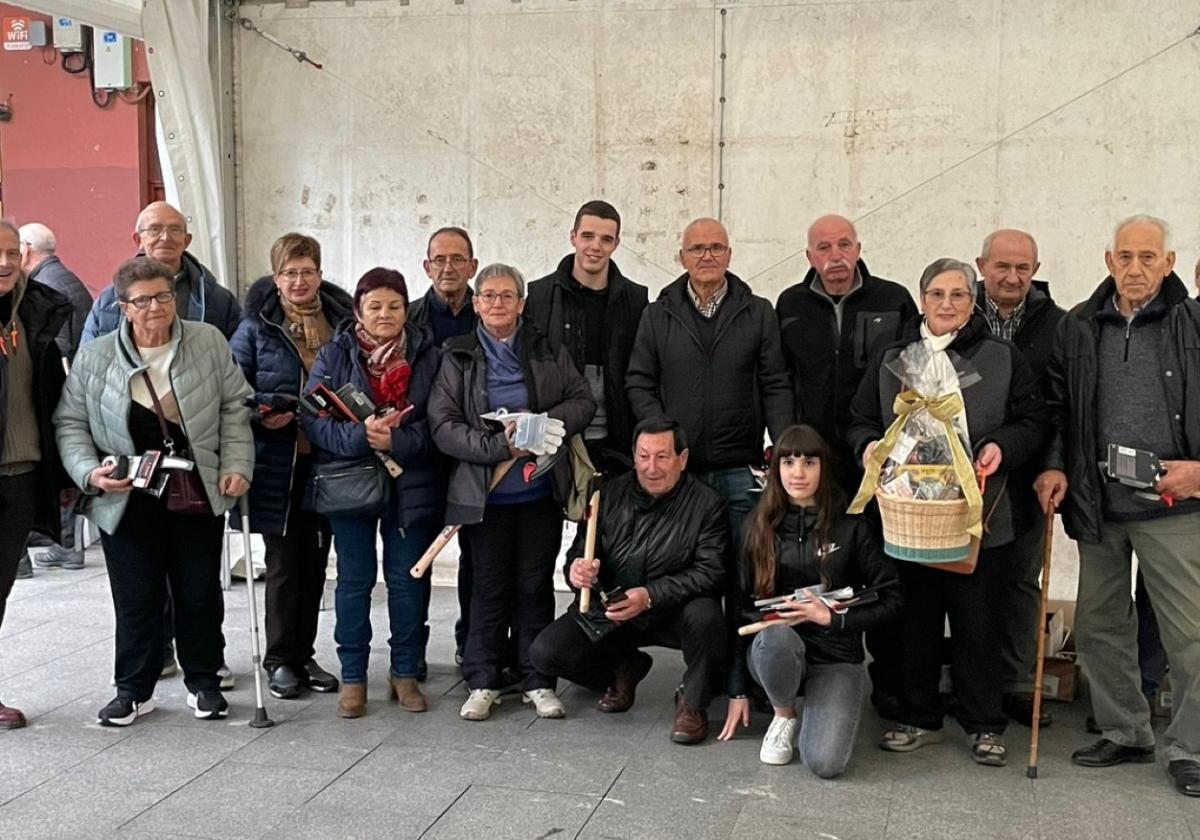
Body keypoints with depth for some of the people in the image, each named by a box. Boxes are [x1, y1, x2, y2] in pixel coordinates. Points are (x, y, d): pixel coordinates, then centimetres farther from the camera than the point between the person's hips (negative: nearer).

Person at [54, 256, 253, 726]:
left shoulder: (209, 343, 0)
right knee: (136, 598, 4)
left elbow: (235, 406, 4)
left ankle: (203, 682, 25)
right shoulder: (94, 357, -1)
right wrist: (89, 471, -12)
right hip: (127, 498, -1)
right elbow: (70, 422, 3)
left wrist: (237, 464, -5)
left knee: (200, 592, 9)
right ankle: (134, 689, 20)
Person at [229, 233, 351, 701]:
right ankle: (280, 660, 16)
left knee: (315, 561, 10)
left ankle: (304, 655, 24)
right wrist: (260, 416, -17)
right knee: (283, 562, 3)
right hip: (278, 462, -3)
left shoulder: (343, 321, 7)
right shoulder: (256, 327, 0)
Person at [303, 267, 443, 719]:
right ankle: (353, 677, 16)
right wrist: (360, 434, -23)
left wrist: (396, 440, -20)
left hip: (411, 485, 0)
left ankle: (405, 672, 21)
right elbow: (314, 419, -7)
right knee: (354, 579, 6)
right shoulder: (334, 355, 2)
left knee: (408, 579, 7)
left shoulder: (427, 355, 3)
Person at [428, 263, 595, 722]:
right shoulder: (457, 358, 0)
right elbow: (443, 425, -6)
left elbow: (583, 401, 5)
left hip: (541, 492, 1)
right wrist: (499, 446, -17)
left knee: (535, 585, 9)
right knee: (488, 587, 6)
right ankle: (482, 682, 18)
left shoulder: (548, 351, 6)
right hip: (484, 494, -1)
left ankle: (538, 681, 19)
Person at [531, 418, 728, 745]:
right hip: (608, 612, 3)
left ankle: (693, 702, -7)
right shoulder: (610, 494, 1)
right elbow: (581, 549, 5)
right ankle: (624, 669, 15)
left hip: (673, 612, -3)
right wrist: (576, 568, -22)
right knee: (545, 653, -15)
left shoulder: (706, 503, -9)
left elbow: (709, 572, -17)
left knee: (704, 615, -37)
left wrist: (650, 596, -31)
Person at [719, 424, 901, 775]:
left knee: (825, 763, -23)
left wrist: (831, 617, -14)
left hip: (836, 656, -2)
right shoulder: (761, 526, 3)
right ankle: (783, 714, -4)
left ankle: (817, 707, 12)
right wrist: (737, 691, 2)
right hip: (774, 649, 2)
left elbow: (890, 600, 0)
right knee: (776, 636, -36)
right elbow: (739, 605, 4)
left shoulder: (852, 526, -3)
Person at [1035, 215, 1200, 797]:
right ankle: (1125, 733, 30)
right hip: (1097, 506, 4)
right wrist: (1055, 465, -1)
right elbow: (1056, 407, 12)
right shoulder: (1078, 328, 7)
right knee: (1099, 627, 13)